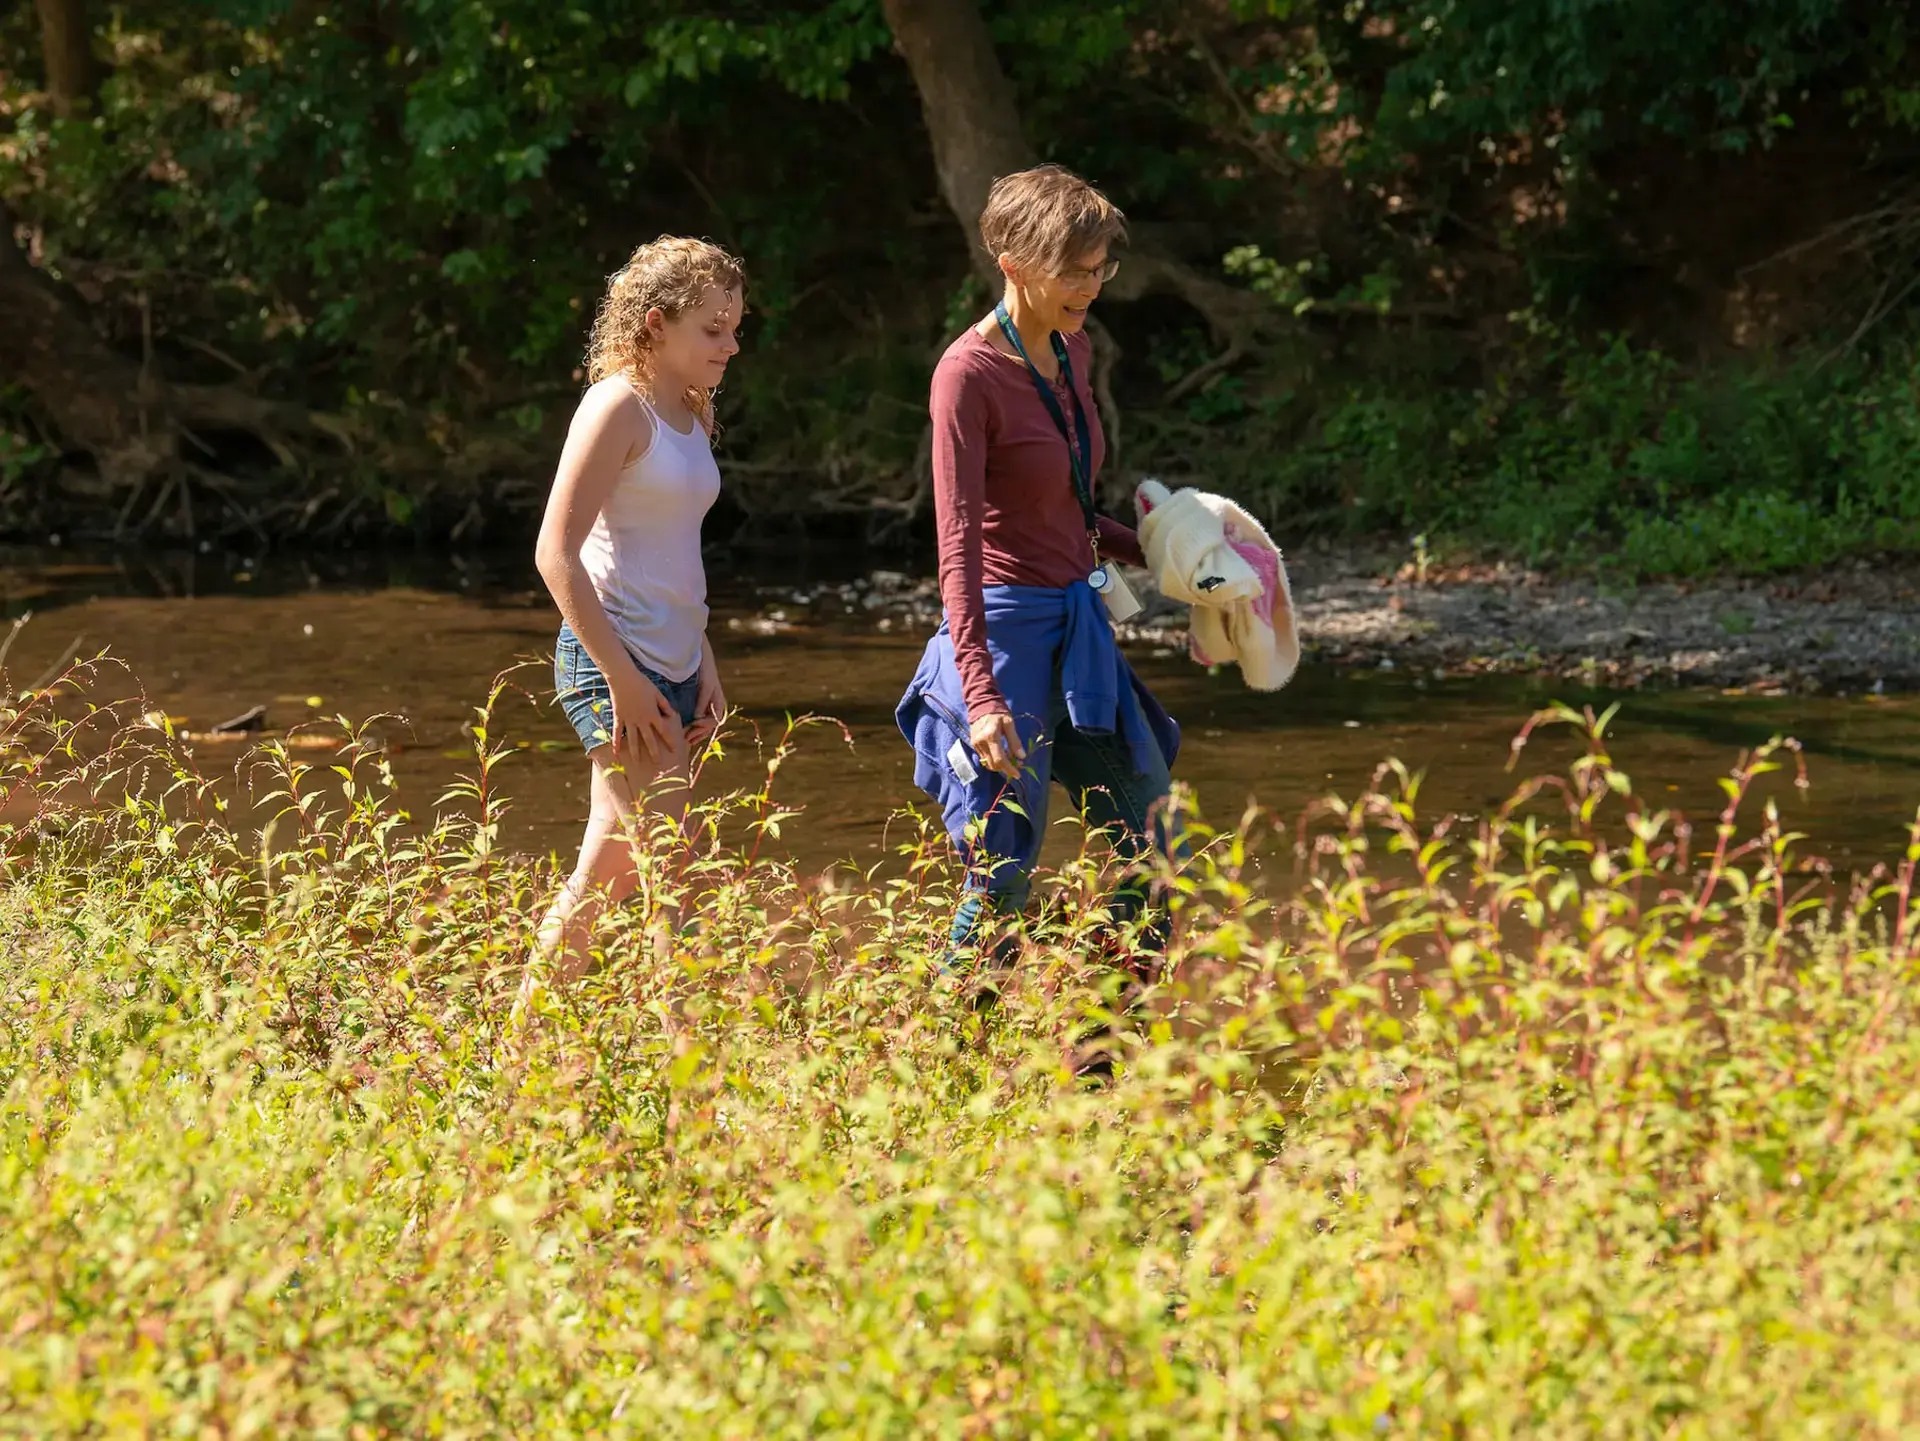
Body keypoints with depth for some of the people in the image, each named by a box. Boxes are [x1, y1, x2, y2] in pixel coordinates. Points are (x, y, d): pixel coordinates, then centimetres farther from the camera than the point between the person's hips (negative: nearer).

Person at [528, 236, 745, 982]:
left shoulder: (691, 413, 14)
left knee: (609, 875, 12)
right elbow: (557, 554, -17)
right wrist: (622, 679, -18)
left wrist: (704, 663, 13)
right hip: (613, 667, -9)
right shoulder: (619, 408, -12)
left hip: (673, 669, 9)